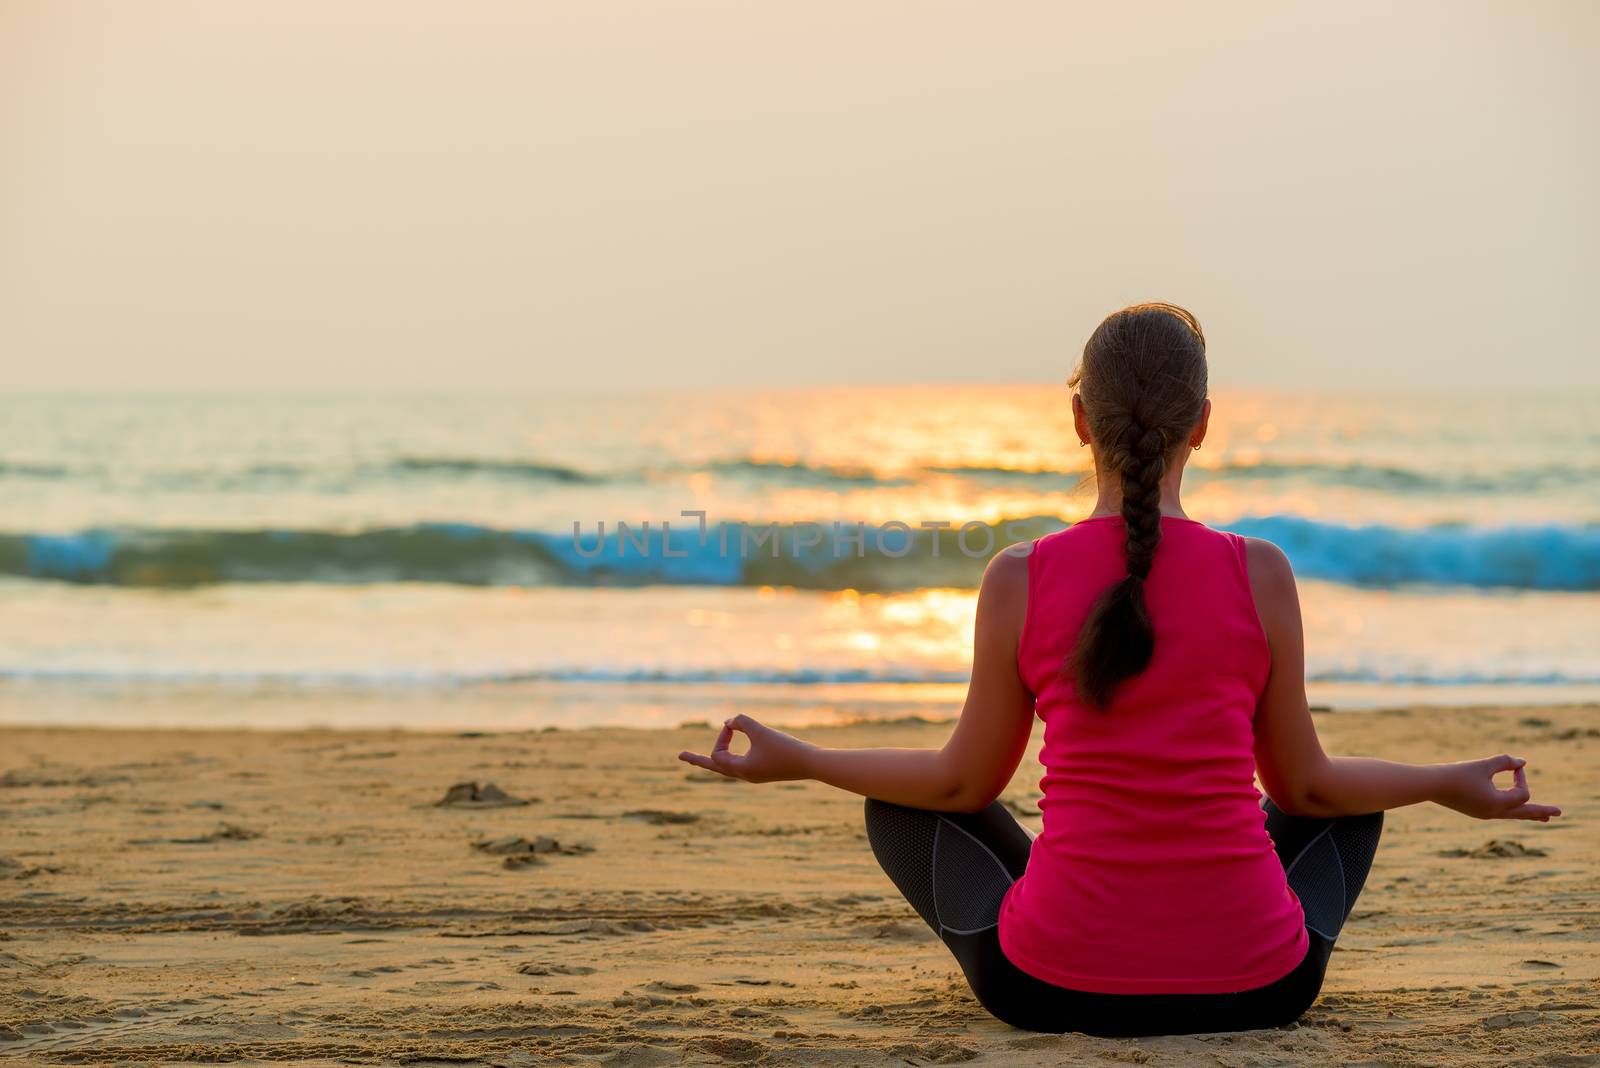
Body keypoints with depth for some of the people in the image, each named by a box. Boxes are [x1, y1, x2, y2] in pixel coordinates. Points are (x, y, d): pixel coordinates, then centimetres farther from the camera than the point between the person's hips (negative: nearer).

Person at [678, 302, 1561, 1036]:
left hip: (1052, 987, -1)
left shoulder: (1018, 579, -5)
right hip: (1255, 986, 1)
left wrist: (794, 761, 21)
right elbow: (1302, 784, 6)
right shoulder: (1260, 574, -5)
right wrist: (1453, 785, 23)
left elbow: (966, 781, 6)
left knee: (900, 803, 26)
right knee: (1348, 803, 32)